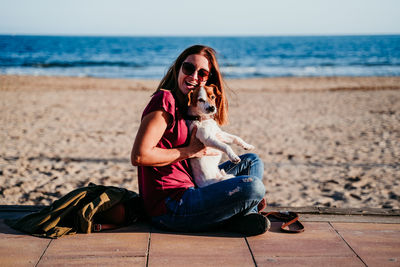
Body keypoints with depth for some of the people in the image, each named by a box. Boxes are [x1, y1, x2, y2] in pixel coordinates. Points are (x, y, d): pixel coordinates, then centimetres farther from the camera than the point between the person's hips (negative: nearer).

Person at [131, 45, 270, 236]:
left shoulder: (190, 107, 16)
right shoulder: (165, 100, -13)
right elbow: (139, 156, -22)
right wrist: (189, 152, -13)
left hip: (189, 189, 10)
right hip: (169, 209, -10)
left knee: (252, 161, 17)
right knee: (253, 187, -24)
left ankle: (247, 215, -3)